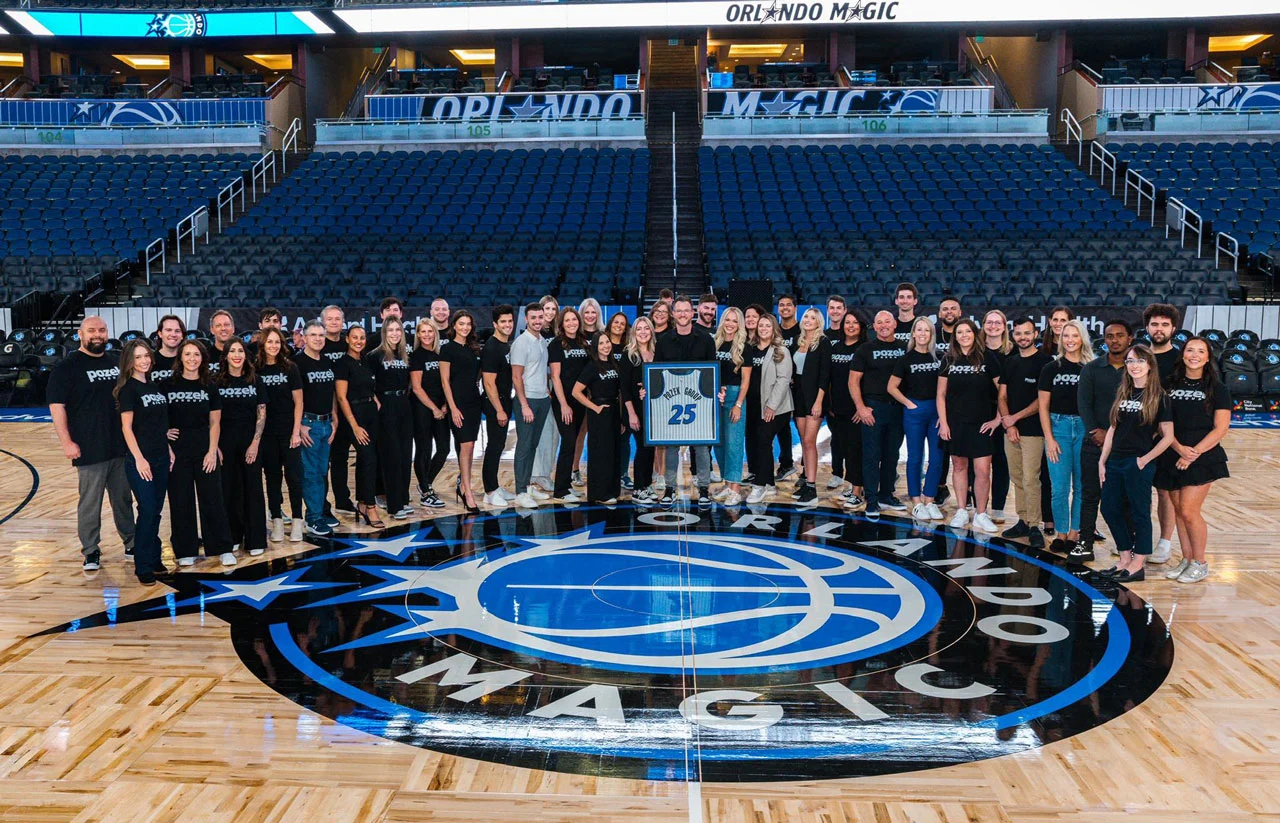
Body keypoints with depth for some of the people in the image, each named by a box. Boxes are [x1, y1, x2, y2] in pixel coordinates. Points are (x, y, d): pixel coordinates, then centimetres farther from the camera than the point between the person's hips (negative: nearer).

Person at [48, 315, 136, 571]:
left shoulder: (116, 363, 12)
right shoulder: (68, 366, -5)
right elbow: (56, 406, -9)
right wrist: (66, 442, -15)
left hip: (122, 446, 5)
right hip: (90, 449, -5)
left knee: (124, 499, 14)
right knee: (90, 503, 2)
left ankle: (132, 543, 26)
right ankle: (90, 551, 13)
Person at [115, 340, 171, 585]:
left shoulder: (155, 386, 11)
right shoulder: (128, 389, -8)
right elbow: (126, 427, -12)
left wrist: (169, 450, 13)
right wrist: (139, 459, -17)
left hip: (161, 458, 6)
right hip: (140, 459, -6)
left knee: (156, 511, 11)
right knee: (147, 511, -6)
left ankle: (154, 558, 22)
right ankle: (143, 567, 4)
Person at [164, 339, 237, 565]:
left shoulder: (209, 387, 5)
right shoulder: (168, 385, 1)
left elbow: (215, 423, 4)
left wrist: (212, 451, -5)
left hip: (205, 449, 1)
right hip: (177, 450, -1)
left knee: (212, 499, 2)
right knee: (181, 501, 5)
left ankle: (223, 549, 9)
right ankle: (185, 551, 15)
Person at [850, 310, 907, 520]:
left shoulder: (904, 349, 8)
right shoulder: (866, 349, 0)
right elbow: (853, 380, -3)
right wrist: (861, 407, -12)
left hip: (897, 407, 4)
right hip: (873, 408, -3)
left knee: (892, 455, 11)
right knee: (872, 455, -3)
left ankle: (886, 496, 23)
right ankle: (872, 501, 1)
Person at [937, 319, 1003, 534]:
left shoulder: (987, 358, -2)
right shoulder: (949, 360, 5)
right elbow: (941, 394, 7)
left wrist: (998, 419, -3)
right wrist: (943, 422, 0)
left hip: (981, 424, -2)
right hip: (955, 423, 2)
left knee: (982, 470, -5)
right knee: (959, 466, 9)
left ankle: (981, 515, 7)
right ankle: (961, 512, 19)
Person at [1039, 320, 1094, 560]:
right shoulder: (1051, 368, 3)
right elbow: (1043, 406, 3)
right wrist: (1049, 438, -4)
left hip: (1085, 428, 0)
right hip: (1058, 426, 0)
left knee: (1081, 486, 4)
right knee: (1060, 487, 0)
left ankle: (1074, 535, 12)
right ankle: (1060, 534, 12)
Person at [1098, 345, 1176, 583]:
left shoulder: (1159, 397, -6)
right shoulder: (1122, 393, 10)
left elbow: (1168, 437, -7)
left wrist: (1145, 459, -12)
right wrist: (1102, 460, 8)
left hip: (1139, 464, -6)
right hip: (1115, 462, 6)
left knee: (1139, 513, 1)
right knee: (1110, 509, 9)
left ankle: (1138, 566, 10)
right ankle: (1125, 560, 23)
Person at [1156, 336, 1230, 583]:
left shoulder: (1217, 389, -1)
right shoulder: (1170, 385, 6)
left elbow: (1221, 428, -6)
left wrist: (1193, 453, -15)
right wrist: (1180, 449, -12)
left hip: (1203, 458, -4)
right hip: (1173, 457, 4)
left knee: (1189, 511, -9)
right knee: (1178, 510, 8)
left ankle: (1200, 564, 8)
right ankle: (1186, 560, 21)